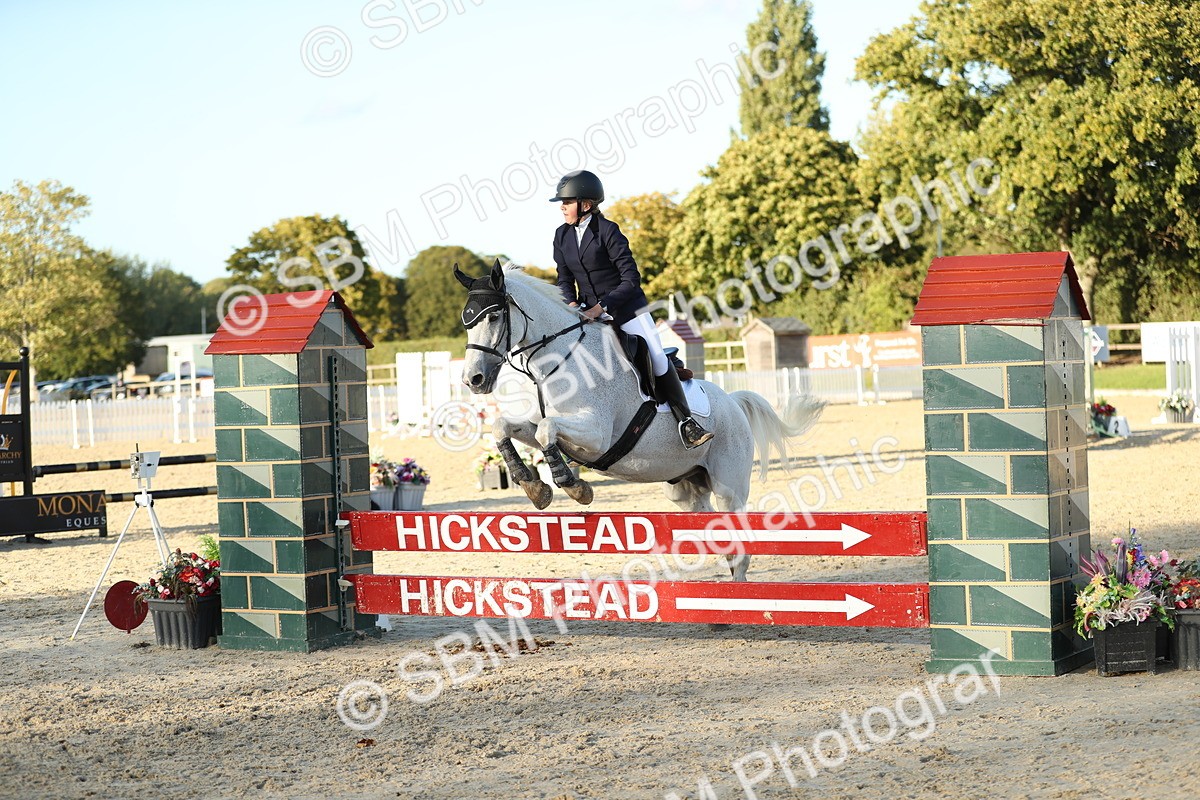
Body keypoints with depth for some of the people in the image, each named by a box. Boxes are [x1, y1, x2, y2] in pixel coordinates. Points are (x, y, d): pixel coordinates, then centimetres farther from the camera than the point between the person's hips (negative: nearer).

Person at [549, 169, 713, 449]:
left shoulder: (607, 231, -15)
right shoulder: (562, 236, 3)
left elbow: (631, 278, -17)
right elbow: (564, 279, 11)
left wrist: (602, 306, -25)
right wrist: (572, 304, -10)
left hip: (626, 308, -5)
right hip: (589, 311, 5)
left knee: (658, 361, -7)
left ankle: (685, 422, 1)